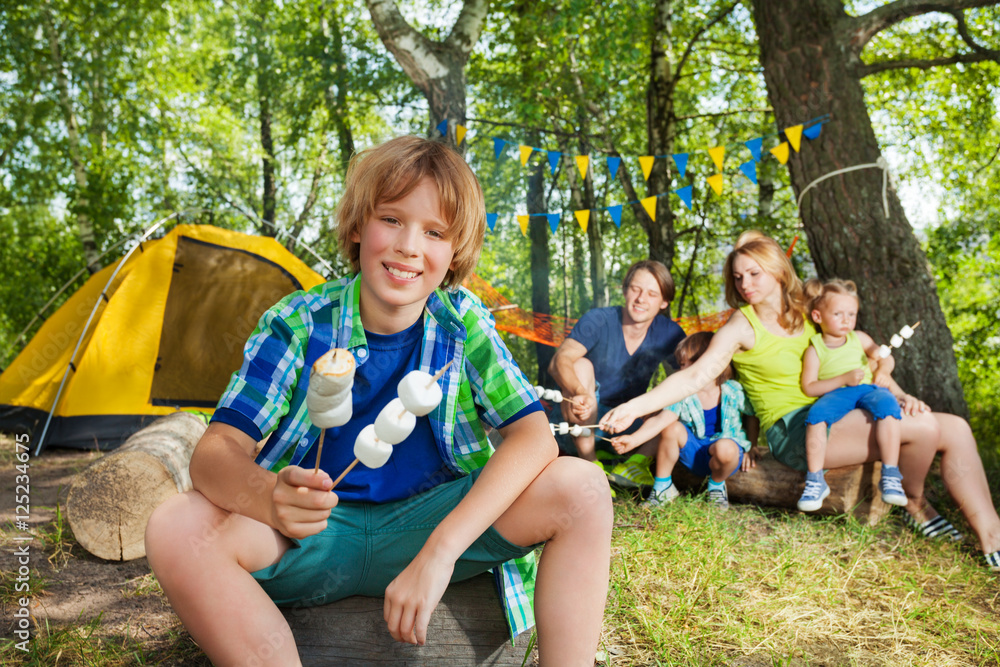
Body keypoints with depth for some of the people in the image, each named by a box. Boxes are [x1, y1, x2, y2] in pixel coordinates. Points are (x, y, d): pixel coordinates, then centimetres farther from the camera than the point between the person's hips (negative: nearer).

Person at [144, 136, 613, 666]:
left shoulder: (463, 322, -7)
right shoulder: (298, 324, -10)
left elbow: (535, 437, -16)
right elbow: (216, 451, -15)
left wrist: (440, 549, -28)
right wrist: (270, 497, -41)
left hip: (432, 521, 1)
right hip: (314, 533, 0)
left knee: (581, 488, -22)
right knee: (175, 527, -29)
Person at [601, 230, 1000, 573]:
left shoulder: (805, 315, 12)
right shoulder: (743, 325, -4)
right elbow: (696, 376, -15)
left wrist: (901, 396, 1)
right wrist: (635, 407, -27)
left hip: (835, 419, 7)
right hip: (792, 429, -7)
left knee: (955, 430, -6)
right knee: (925, 428, -20)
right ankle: (915, 505, 9)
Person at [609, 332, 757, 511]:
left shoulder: (734, 391, -13)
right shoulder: (683, 394, -11)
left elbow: (754, 416, 3)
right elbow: (662, 419, -24)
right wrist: (633, 439, -38)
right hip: (694, 453, 2)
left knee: (725, 448, -37)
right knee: (672, 428, -26)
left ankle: (717, 485, -2)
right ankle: (663, 486, -8)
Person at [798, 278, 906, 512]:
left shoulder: (859, 338, 19)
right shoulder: (814, 349, 7)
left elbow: (885, 357, 25)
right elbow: (809, 387, -1)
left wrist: (882, 371, 0)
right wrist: (843, 379, -12)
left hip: (868, 388, 2)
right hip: (835, 394, -2)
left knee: (887, 404, -34)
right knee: (817, 413, -35)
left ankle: (890, 477, -30)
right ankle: (815, 481, -26)